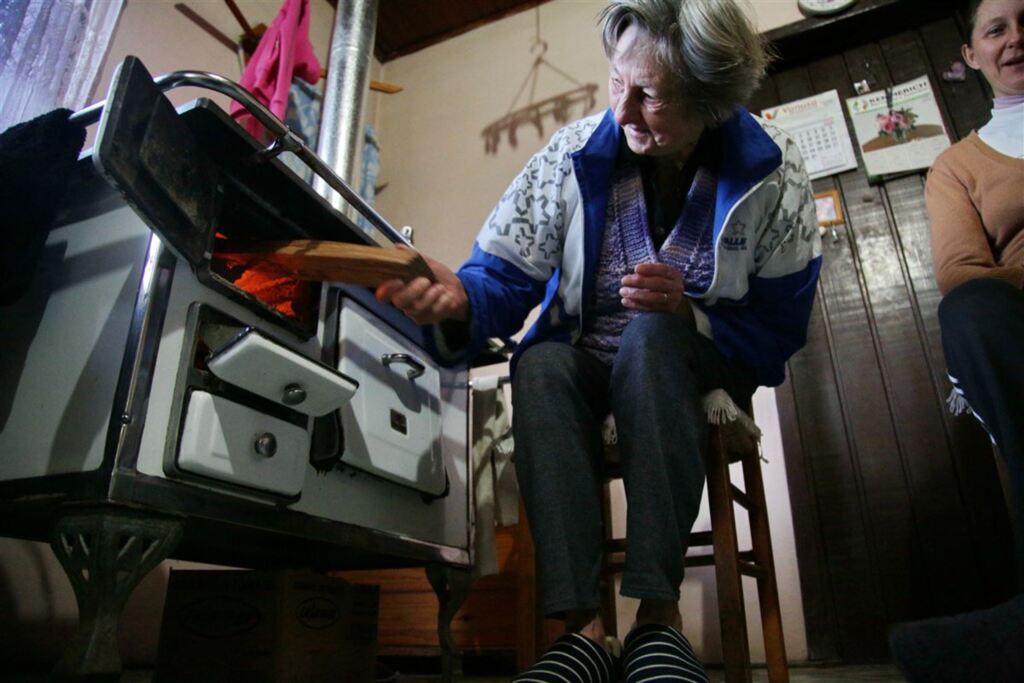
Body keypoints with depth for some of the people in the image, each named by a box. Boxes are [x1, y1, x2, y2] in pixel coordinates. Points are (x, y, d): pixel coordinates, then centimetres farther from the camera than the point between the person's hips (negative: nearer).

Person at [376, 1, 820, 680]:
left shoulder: (774, 172, -10)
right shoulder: (576, 153, -10)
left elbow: (780, 330, -10)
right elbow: (505, 274, -13)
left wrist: (689, 311, -28)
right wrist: (461, 299, -36)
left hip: (699, 369, -1)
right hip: (591, 366, 2)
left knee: (649, 333, -34)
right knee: (539, 363, -32)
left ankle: (659, 611, -32)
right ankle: (584, 624, -32)